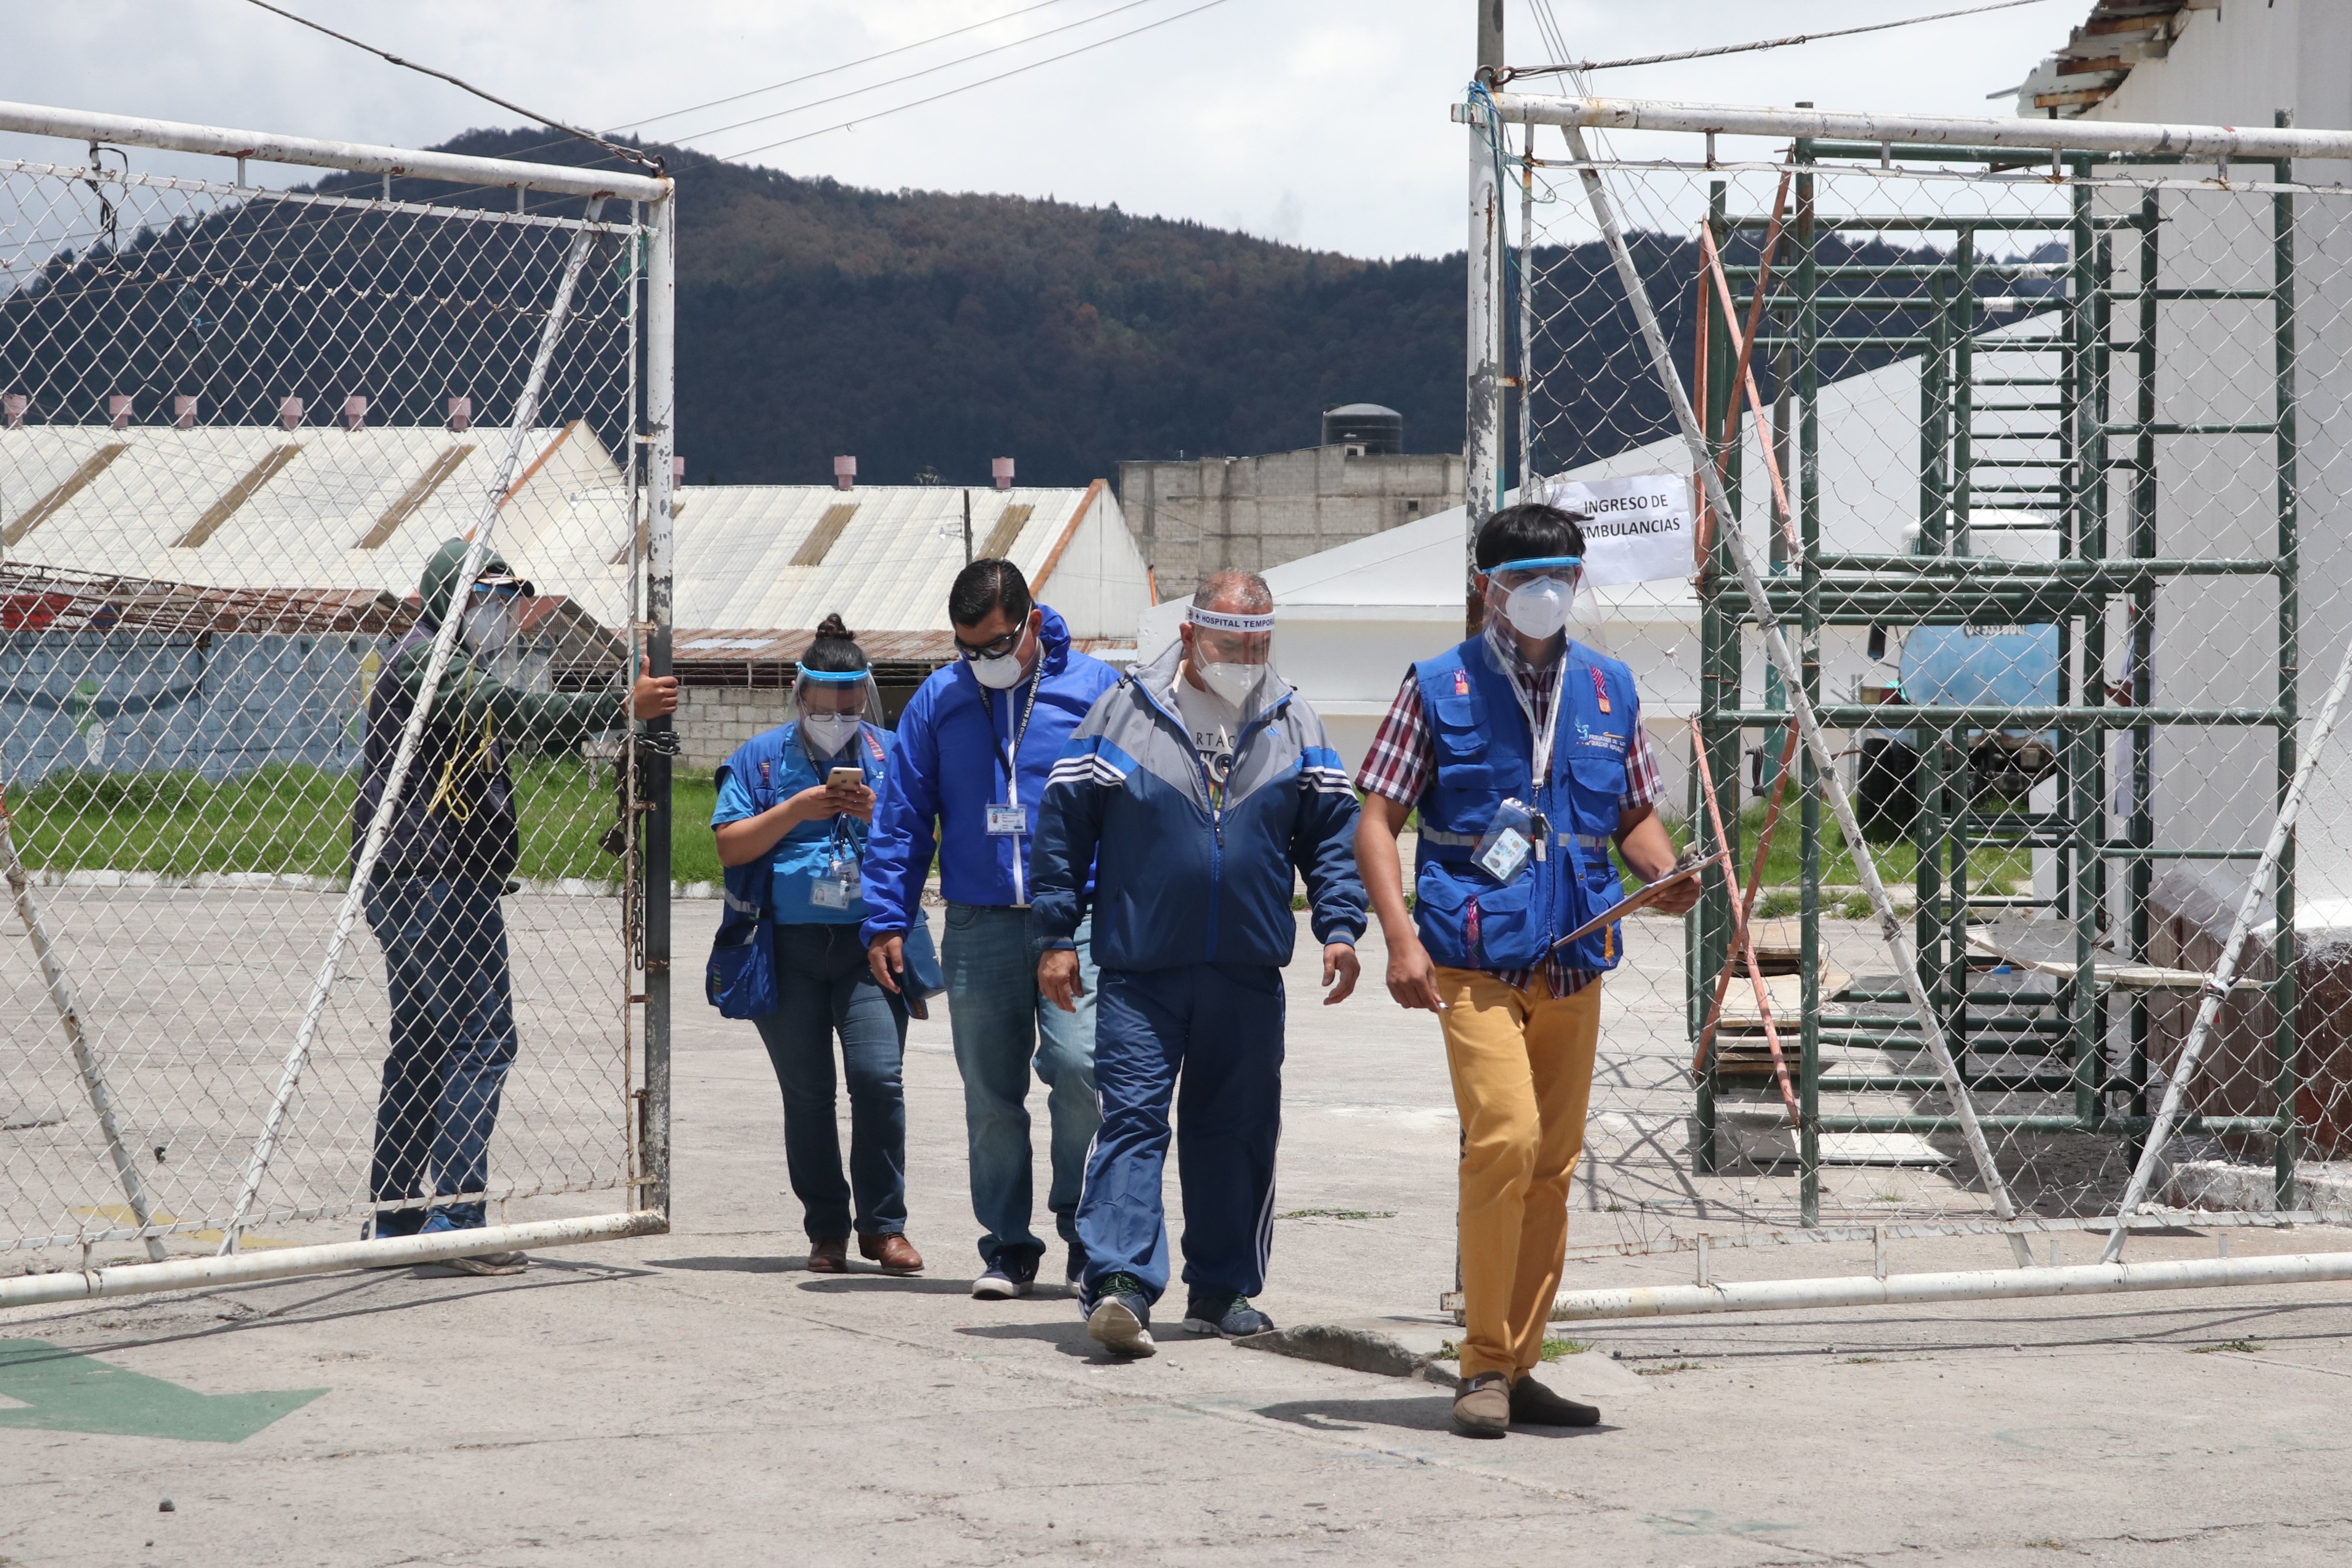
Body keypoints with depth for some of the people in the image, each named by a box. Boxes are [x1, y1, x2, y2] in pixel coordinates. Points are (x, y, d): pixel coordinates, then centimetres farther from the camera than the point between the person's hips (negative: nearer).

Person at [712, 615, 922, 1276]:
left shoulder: (890, 754, 10)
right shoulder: (762, 757, 8)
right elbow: (729, 846, 1)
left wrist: (877, 817, -10)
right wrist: (795, 811, -11)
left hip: (869, 947, 0)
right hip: (789, 948, 1)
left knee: (879, 1077, -13)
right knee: (806, 1092, 3)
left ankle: (884, 1225, -2)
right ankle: (826, 1229, 14)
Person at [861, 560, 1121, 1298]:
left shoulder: (1092, 688, 3)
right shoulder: (938, 700, 9)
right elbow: (903, 816, 12)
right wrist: (887, 920, 6)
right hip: (979, 926, 3)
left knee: (1078, 1065, -16)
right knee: (990, 1092, 5)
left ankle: (1085, 1227, 1)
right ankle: (1007, 1246, 15)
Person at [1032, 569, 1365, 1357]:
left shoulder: (1293, 725, 8)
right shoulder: (1123, 714, -1)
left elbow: (1333, 830, 13)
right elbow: (1065, 824, 2)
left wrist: (1339, 925, 0)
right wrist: (1058, 936, -1)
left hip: (1248, 974, 3)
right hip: (1139, 969, -3)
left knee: (1237, 1132, 9)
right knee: (1133, 1118, -13)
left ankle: (1223, 1289, 20)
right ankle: (1119, 1284, -19)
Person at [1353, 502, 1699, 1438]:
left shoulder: (1608, 690, 13)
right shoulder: (1440, 688, 1)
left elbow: (1637, 817, 21)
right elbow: (1377, 820, 0)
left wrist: (1666, 875, -2)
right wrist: (1400, 936, -13)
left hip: (1573, 963, 5)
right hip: (1475, 960, -5)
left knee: (1554, 1164, 8)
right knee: (1504, 1138, -20)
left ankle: (1518, 1368, 17)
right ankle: (1484, 1368, -11)